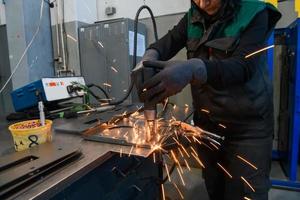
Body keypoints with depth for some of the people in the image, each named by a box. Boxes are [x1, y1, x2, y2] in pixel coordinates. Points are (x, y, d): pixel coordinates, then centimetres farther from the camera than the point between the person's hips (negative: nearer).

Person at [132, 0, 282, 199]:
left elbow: (243, 66, -25)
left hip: (247, 126, -3)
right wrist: (148, 60, -30)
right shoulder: (193, 17, 5)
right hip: (206, 121, 4)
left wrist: (191, 69, -43)